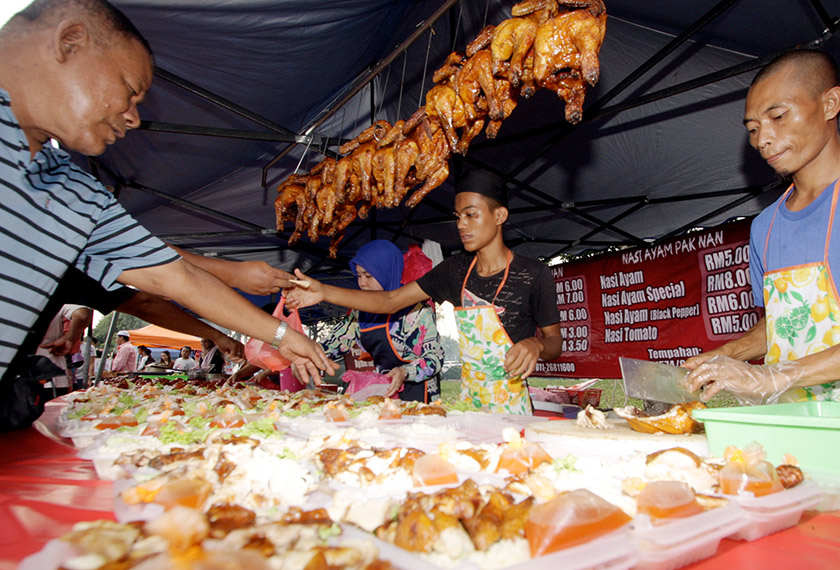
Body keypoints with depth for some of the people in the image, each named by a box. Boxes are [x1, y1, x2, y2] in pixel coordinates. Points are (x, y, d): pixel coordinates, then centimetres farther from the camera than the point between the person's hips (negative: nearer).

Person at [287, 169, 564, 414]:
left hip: (511, 410, -3)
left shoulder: (533, 274, -7)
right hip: (466, 405, 4)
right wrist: (323, 291, -8)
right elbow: (390, 301, 2)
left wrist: (536, 345, -23)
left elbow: (555, 341, 1)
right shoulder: (455, 270, 5)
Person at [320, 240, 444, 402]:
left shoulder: (417, 310, -12)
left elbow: (436, 357, -13)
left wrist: (405, 372, -29)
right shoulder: (361, 311, 7)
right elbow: (335, 343, 11)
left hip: (416, 395, -5)